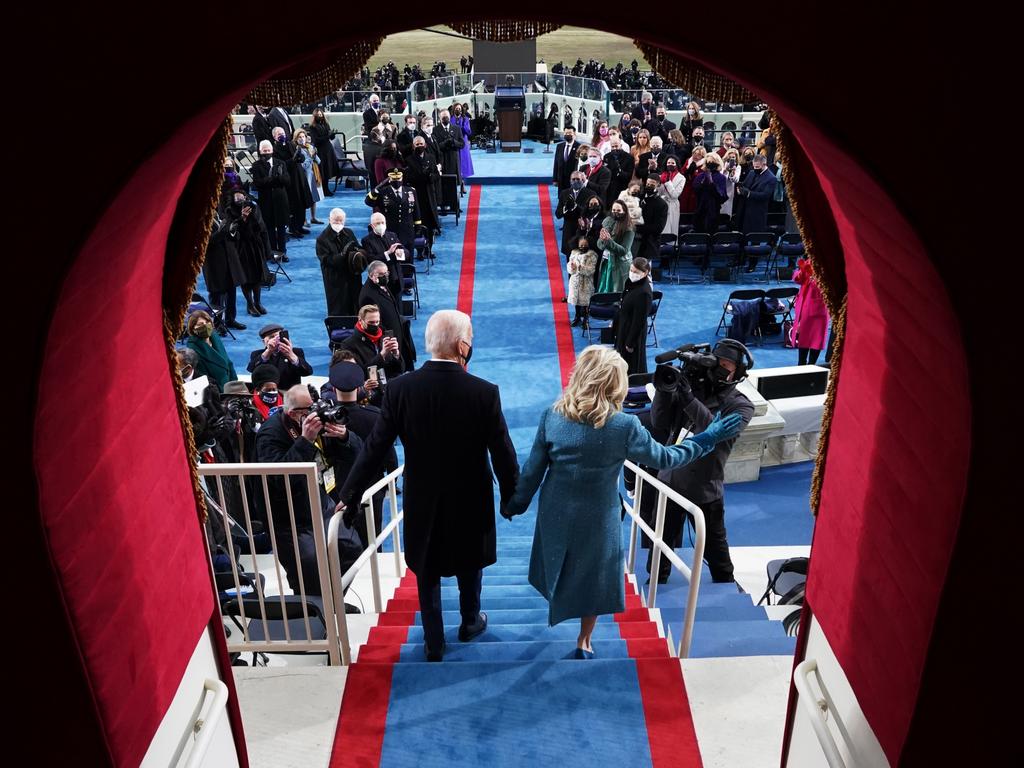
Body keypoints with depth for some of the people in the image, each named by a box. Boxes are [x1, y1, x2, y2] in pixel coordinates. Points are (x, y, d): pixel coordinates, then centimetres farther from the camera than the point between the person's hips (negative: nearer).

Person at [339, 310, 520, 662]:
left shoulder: (401, 389, -16)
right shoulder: (484, 393, -21)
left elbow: (374, 449, -12)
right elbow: (503, 454, -14)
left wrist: (350, 495, -1)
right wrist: (510, 497, 3)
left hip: (422, 501, 1)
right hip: (470, 500, 0)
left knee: (427, 573, 20)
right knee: (469, 565, 25)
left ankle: (433, 643, 32)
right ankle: (470, 623, 47)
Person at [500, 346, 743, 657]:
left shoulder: (552, 416, -16)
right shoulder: (624, 426, -23)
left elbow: (533, 469, -8)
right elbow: (663, 458, -9)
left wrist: (515, 504, 8)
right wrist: (705, 440, 3)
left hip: (556, 512, 3)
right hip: (597, 518, -2)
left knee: (558, 565, 29)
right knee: (593, 577, 19)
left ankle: (557, 607, 55)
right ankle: (584, 642, 35)